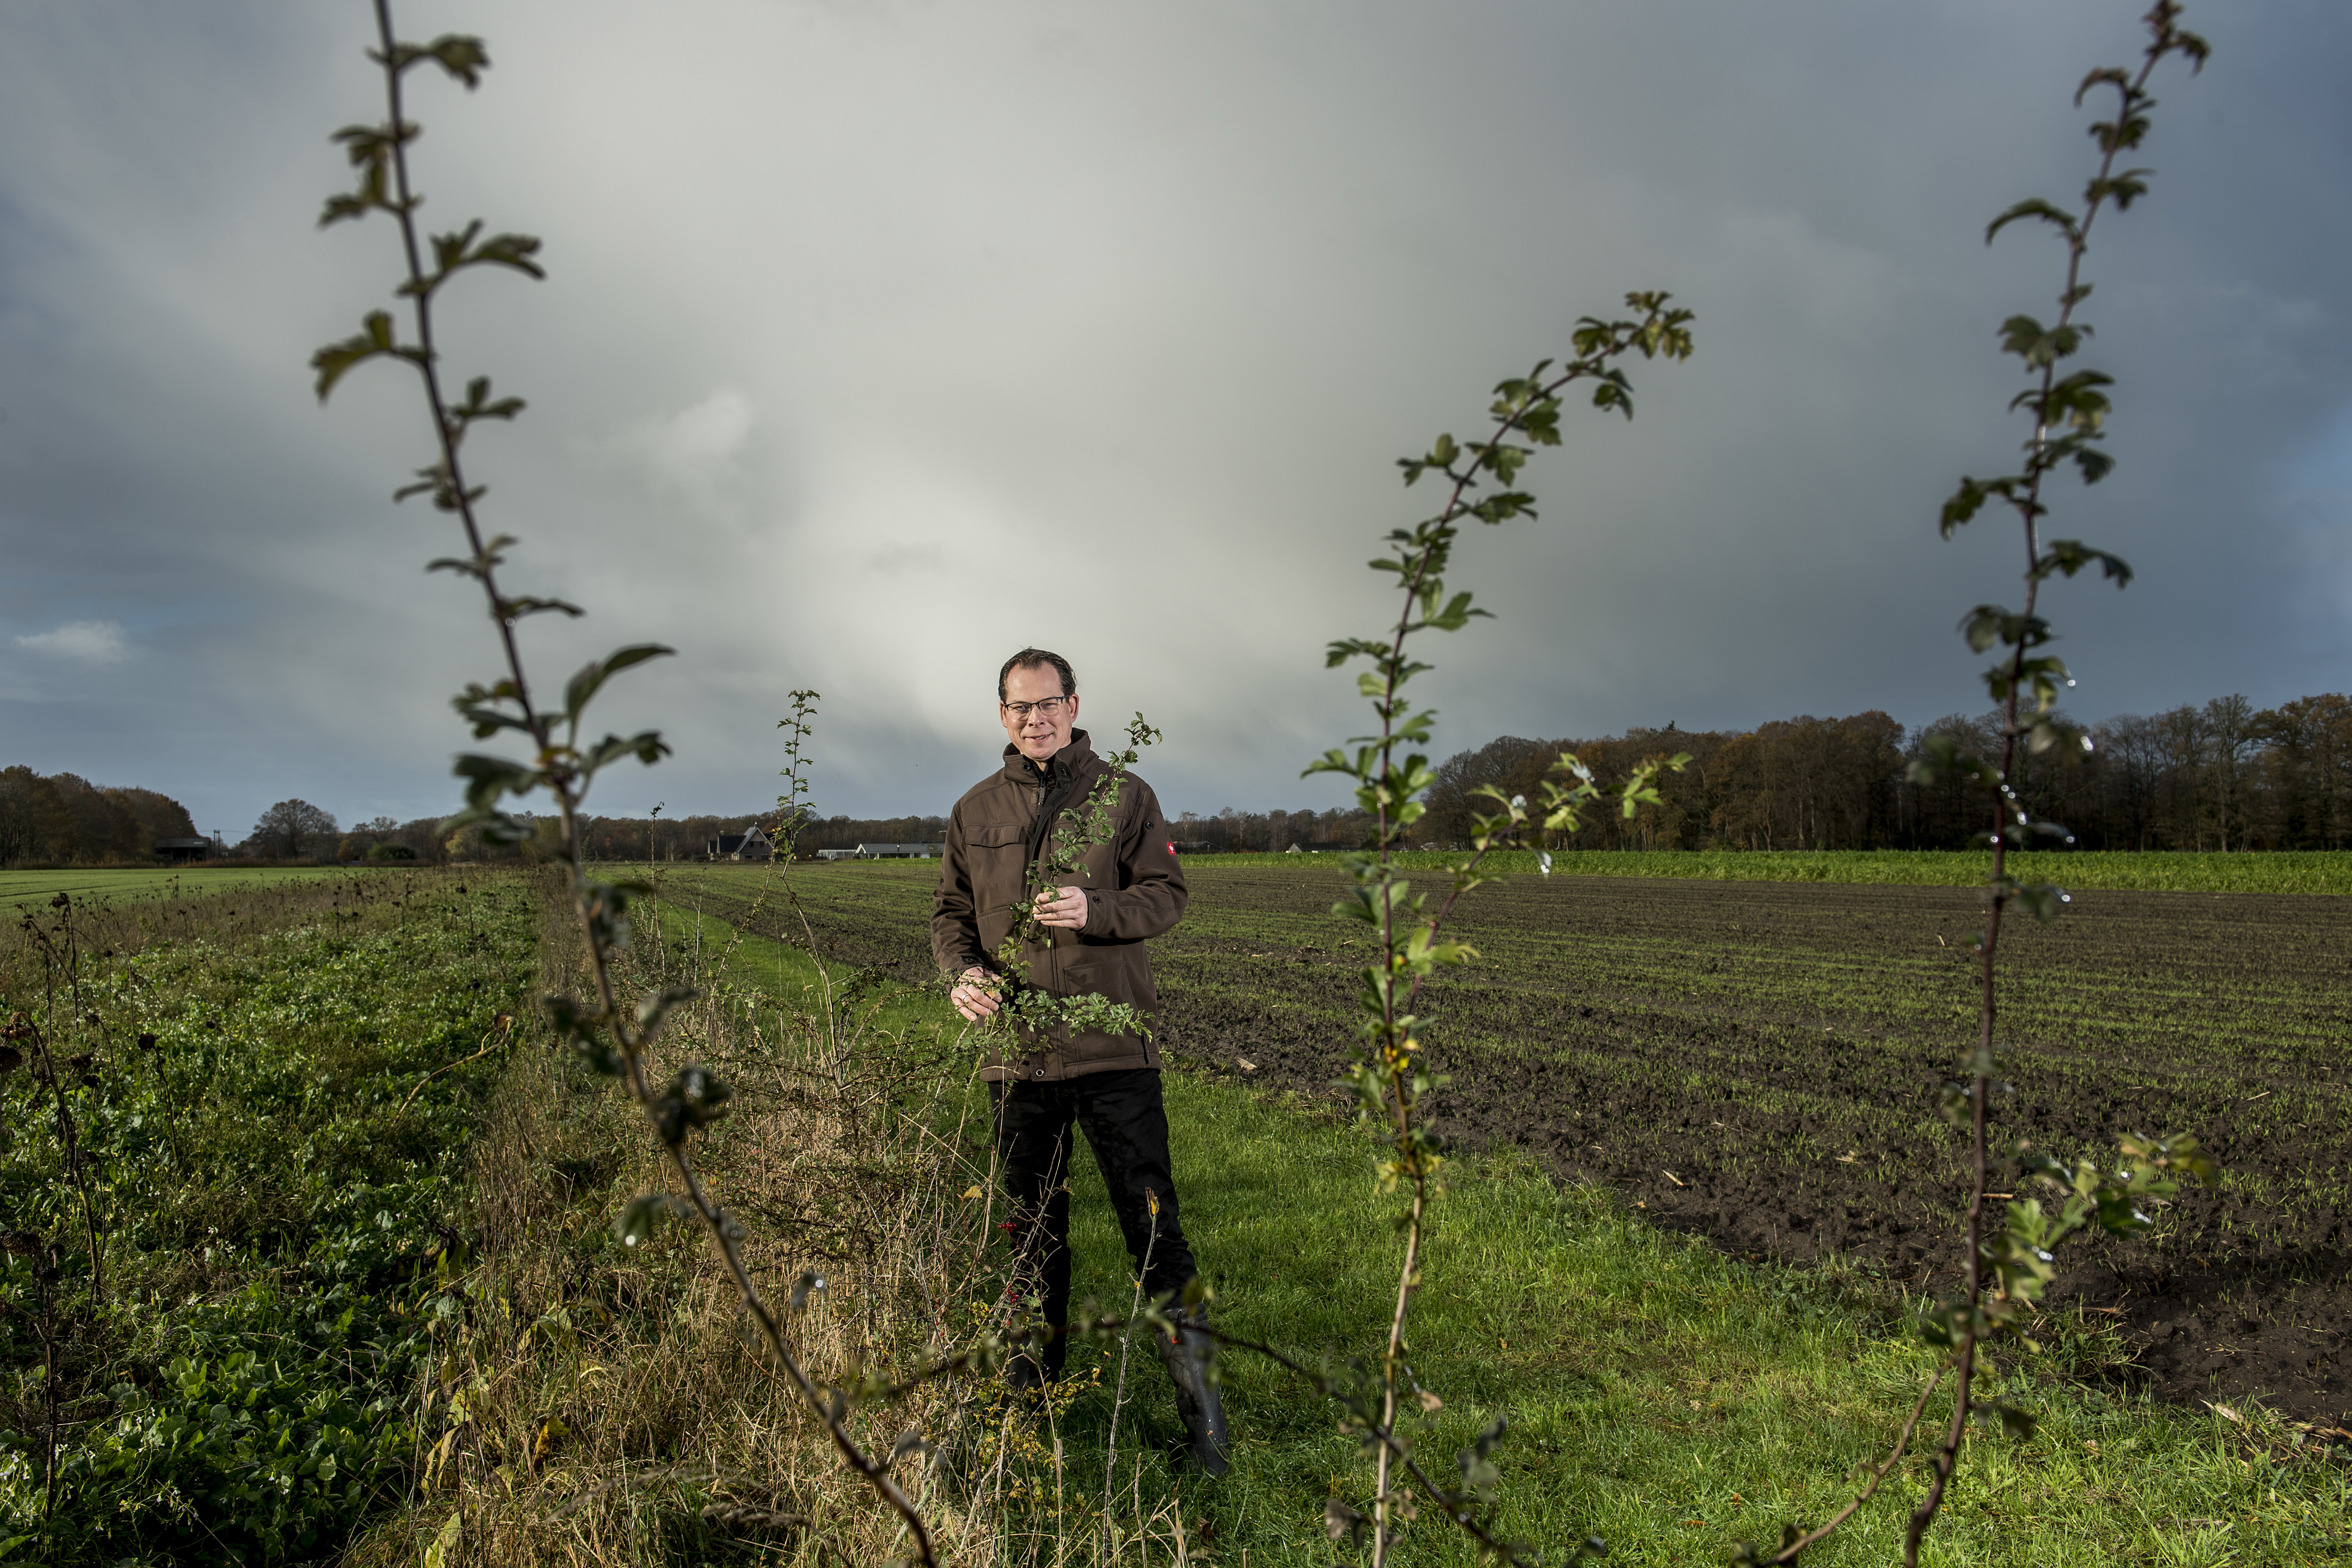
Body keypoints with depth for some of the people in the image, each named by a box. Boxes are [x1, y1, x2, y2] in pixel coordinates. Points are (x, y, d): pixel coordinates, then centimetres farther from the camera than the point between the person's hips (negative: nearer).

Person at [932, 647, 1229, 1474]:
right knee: (1034, 1228, 15)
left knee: (1153, 1222, -1)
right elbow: (951, 911, 12)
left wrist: (1094, 910, -19)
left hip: (1114, 1047, -3)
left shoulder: (1124, 795, 2)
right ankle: (1033, 1389, 30)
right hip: (1017, 1050, 3)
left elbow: (1168, 894, -1)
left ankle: (1197, 1394, 14)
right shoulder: (976, 810, 9)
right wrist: (964, 971, -9)